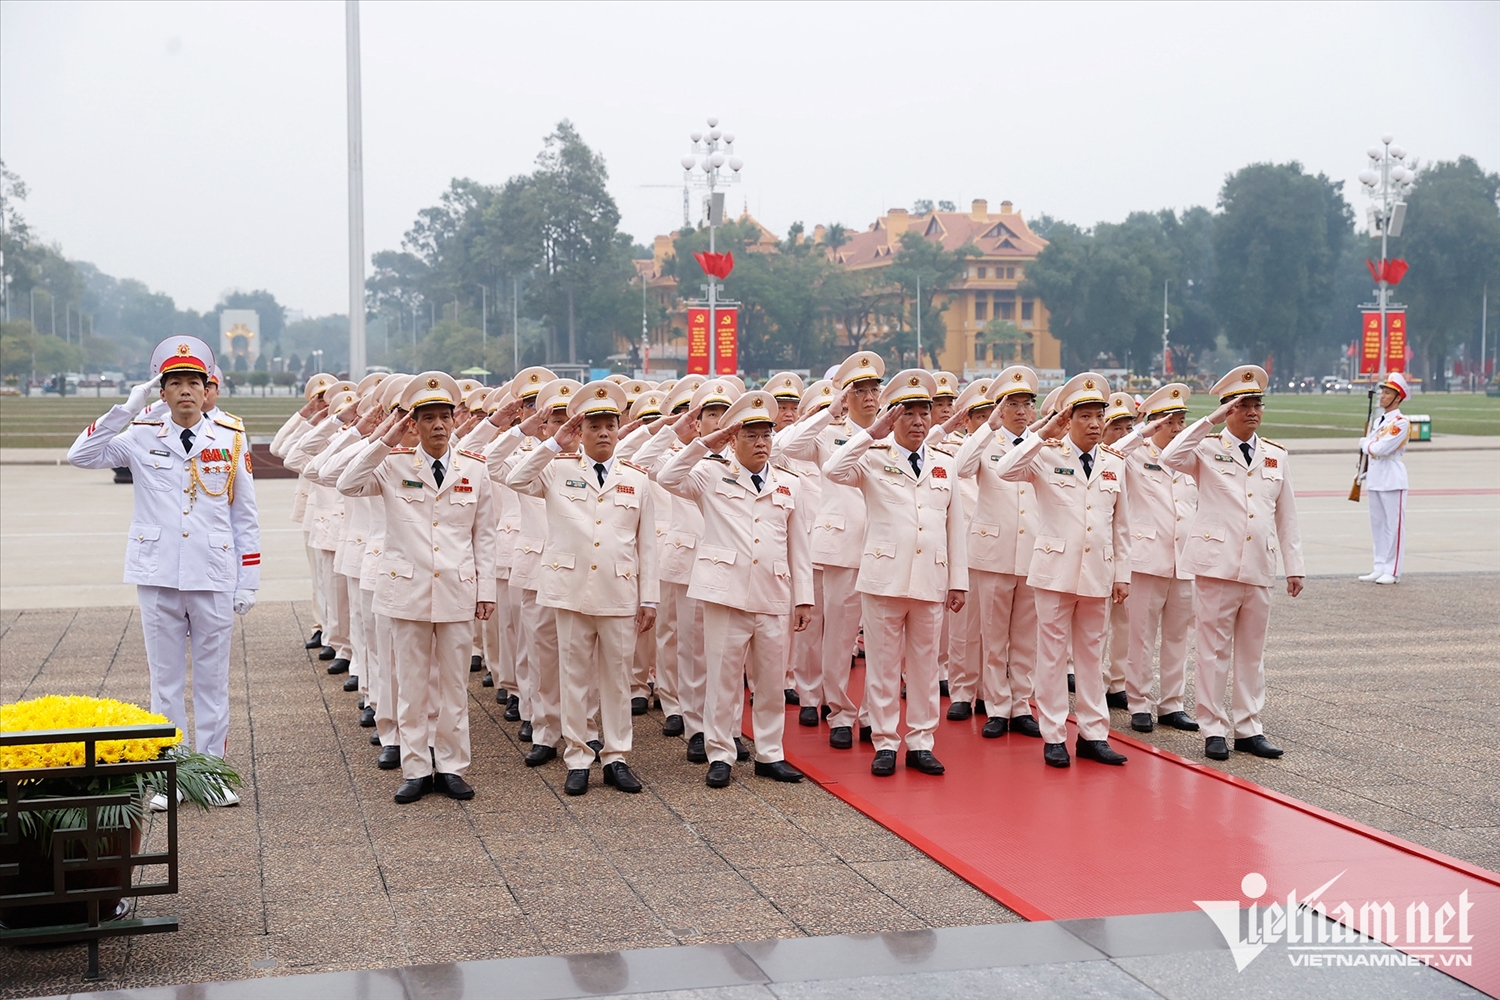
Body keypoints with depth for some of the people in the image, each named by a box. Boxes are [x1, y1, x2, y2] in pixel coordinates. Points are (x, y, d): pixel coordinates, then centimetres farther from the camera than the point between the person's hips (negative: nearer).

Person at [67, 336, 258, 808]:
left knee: (213, 679, 7)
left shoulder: (231, 440, 3)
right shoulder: (142, 438, 2)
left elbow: (245, 517, 5)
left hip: (214, 578, 0)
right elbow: (80, 455, -10)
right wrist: (126, 409, -15)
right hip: (158, 576, 0)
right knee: (166, 679, 7)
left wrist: (249, 582, 1)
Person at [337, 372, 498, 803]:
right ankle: (415, 769, 14)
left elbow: (484, 536, 7)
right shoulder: (394, 465, 1)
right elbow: (347, 485, -15)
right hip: (408, 589, -1)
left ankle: (451, 767, 17)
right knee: (411, 684, 5)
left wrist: (486, 589, 3)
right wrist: (384, 442, -16)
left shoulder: (474, 469, 4)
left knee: (455, 684, 7)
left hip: (457, 590, 1)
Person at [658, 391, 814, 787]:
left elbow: (798, 547, 12)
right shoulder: (713, 475, 5)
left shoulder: (789, 485, 13)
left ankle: (770, 754, 20)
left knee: (772, 680, 9)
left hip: (774, 598, 3)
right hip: (726, 592, -3)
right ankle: (719, 755, 12)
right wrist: (701, 445, -13)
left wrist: (804, 598, 8)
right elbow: (668, 478, -12)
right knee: (724, 677, 2)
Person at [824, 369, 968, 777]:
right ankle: (885, 744, 12)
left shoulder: (944, 463, 11)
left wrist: (958, 580, 7)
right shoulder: (874, 458, 1)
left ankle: (920, 744, 17)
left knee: (924, 666, 8)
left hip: (931, 580, 3)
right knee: (883, 666, 3)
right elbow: (834, 470, -20)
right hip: (884, 577, -3)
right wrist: (873, 432, -20)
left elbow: (955, 526, 10)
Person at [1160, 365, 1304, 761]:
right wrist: (1211, 420, -20)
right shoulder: (1207, 449, 0)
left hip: (1259, 569, 4)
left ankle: (1248, 728, 17)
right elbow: (1170, 457, -22)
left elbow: (1286, 516, 14)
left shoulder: (1276, 455, 12)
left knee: (1252, 651, 9)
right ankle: (1213, 730, 7)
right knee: (1214, 650, 1)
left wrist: (1294, 565, 10)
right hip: (1216, 564, -4)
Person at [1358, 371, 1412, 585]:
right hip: (1374, 477, 8)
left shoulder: (1401, 422, -12)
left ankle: (1393, 571, 0)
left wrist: (1366, 443, -2)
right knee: (1377, 524, 11)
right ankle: (1380, 567, 17)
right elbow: (1367, 447, 17)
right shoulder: (1379, 420, 14)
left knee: (1394, 525, -3)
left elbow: (1381, 448, -19)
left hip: (1392, 478, -8)